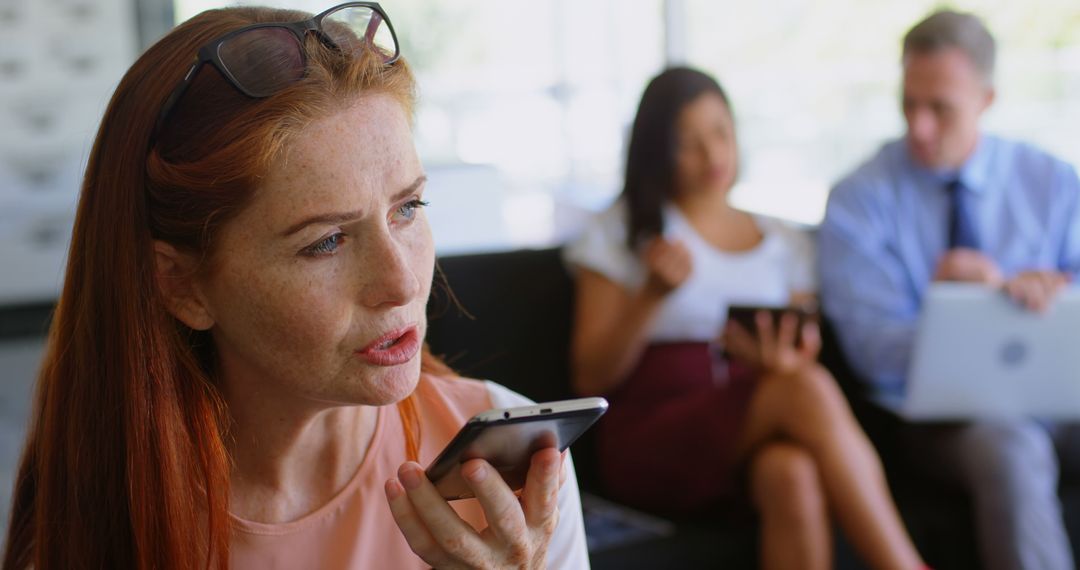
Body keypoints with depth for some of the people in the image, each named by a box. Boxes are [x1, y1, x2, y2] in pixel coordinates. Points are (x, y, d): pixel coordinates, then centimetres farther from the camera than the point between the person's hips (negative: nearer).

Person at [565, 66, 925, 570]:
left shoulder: (785, 246, 20)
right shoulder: (621, 232, 10)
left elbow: (801, 360, 13)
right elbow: (591, 378, 4)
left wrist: (778, 364, -11)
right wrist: (653, 294, -11)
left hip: (754, 433, 3)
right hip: (653, 443, -3)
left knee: (792, 473, -37)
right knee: (806, 391, -33)